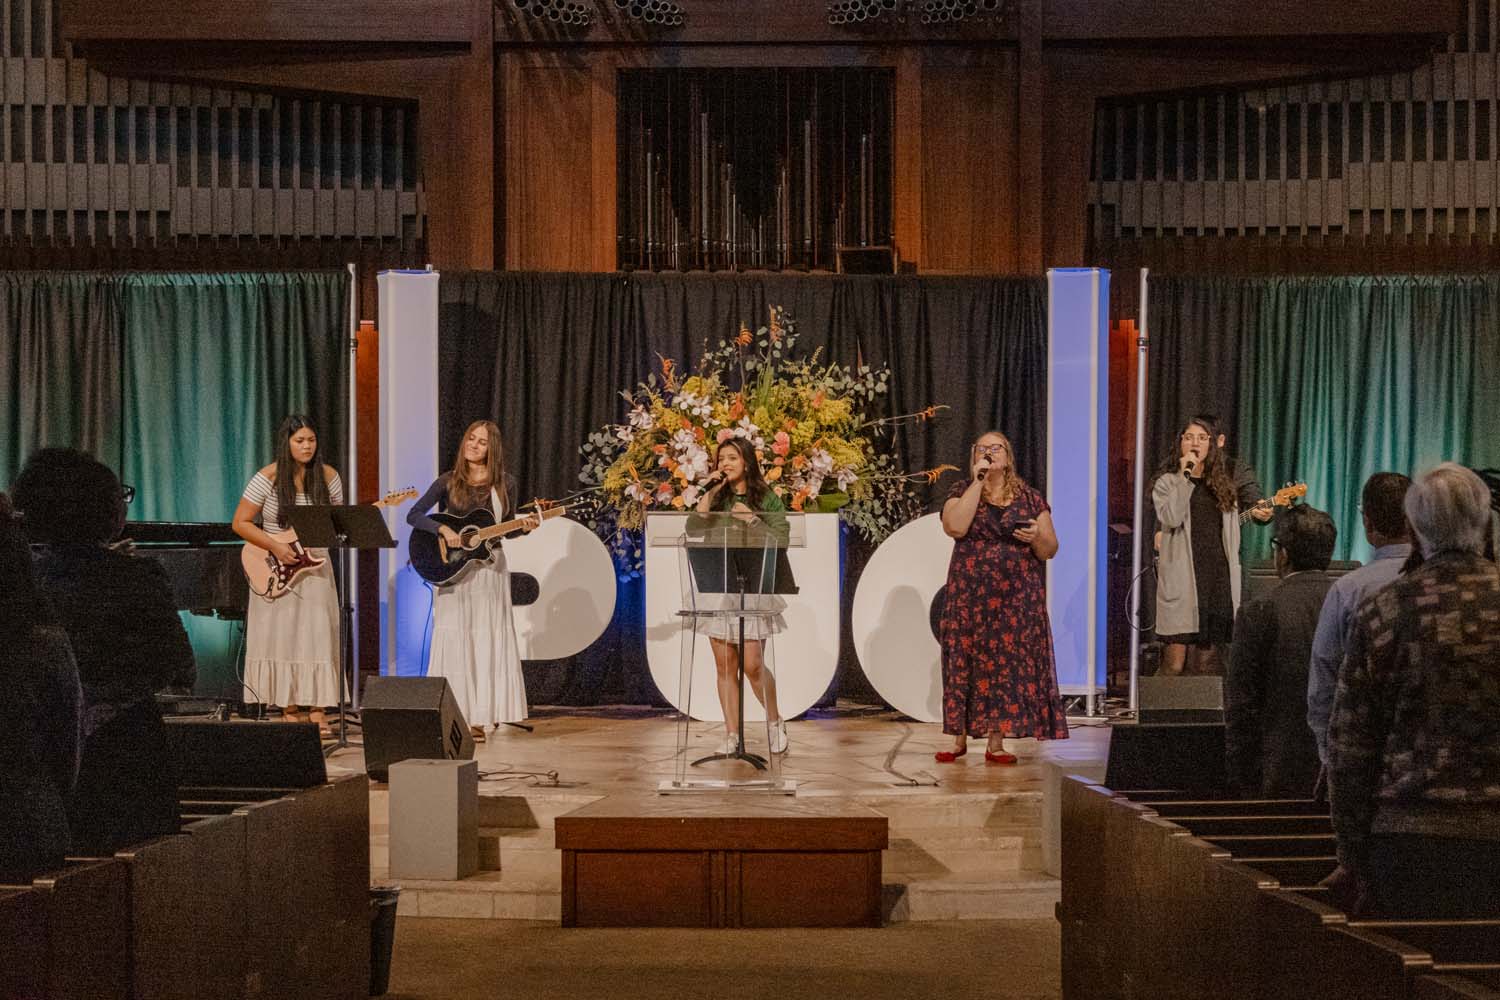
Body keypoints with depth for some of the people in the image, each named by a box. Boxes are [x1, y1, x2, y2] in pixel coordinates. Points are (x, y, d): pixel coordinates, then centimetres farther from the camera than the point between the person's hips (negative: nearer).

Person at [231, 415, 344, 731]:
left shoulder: (327, 477, 0)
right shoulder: (268, 478, -10)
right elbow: (241, 523, -8)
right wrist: (275, 547, -18)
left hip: (314, 566, 2)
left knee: (317, 635, -3)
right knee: (281, 637, 1)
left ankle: (317, 711, 3)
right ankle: (289, 709, 10)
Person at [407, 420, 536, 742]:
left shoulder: (500, 484, 6)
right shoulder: (448, 482, 0)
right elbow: (413, 516, -8)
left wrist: (525, 526, -6)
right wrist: (443, 529, -22)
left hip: (490, 570, 2)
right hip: (453, 571, -2)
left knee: (488, 640, 0)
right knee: (455, 640, -3)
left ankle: (479, 718, 4)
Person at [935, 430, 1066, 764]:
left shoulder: (1030, 498, 8)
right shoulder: (961, 492, 6)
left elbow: (1050, 549, 6)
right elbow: (955, 527, -15)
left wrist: (1036, 537, -16)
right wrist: (978, 481, -12)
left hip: (1017, 598, 1)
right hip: (970, 596, -1)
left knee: (1007, 663, -2)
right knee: (966, 662, 0)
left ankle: (996, 742, 4)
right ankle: (959, 738, 10)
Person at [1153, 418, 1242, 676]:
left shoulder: (1223, 488, 18)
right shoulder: (1167, 482, 4)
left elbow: (1232, 542, 17)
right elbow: (1171, 518, -16)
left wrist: (1235, 593, 12)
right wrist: (1185, 475, -13)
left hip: (1217, 580, 5)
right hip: (1181, 581, -4)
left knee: (1206, 665, 6)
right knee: (1174, 663, -10)